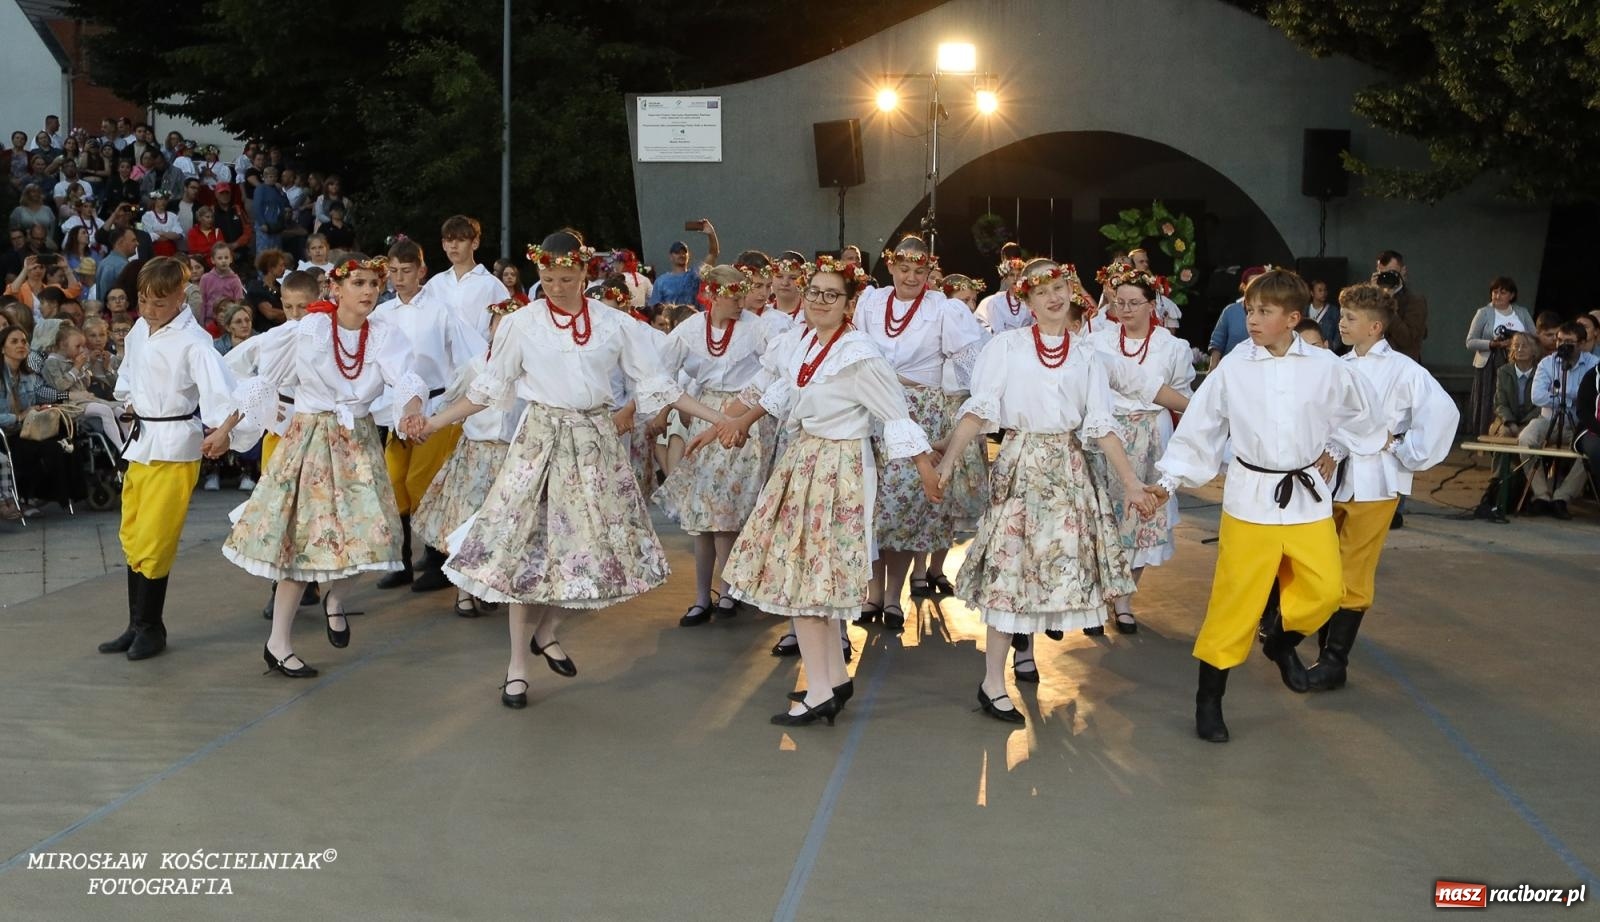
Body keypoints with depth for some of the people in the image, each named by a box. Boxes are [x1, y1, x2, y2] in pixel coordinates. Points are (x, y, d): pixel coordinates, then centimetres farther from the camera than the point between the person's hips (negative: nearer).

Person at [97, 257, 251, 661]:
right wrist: (134, 406, 11)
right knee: (131, 538, 13)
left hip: (174, 446, -8)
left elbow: (225, 389, -26)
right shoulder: (139, 331, 8)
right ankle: (137, 625, 24)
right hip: (140, 441, 8)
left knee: (153, 542, -5)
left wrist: (224, 430, -38)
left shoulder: (191, 341, -15)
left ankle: (151, 628, 10)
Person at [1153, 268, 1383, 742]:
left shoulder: (1324, 366, -4)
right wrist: (1169, 478, -6)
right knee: (1235, 598, -2)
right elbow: (1198, 427, -2)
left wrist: (1335, 451, 18)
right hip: (1250, 495, -2)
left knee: (1324, 589, 1)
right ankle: (1208, 699, 12)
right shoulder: (1232, 368, -8)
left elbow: (1362, 410, 15)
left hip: (1306, 493, 2)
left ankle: (1281, 639, 34)